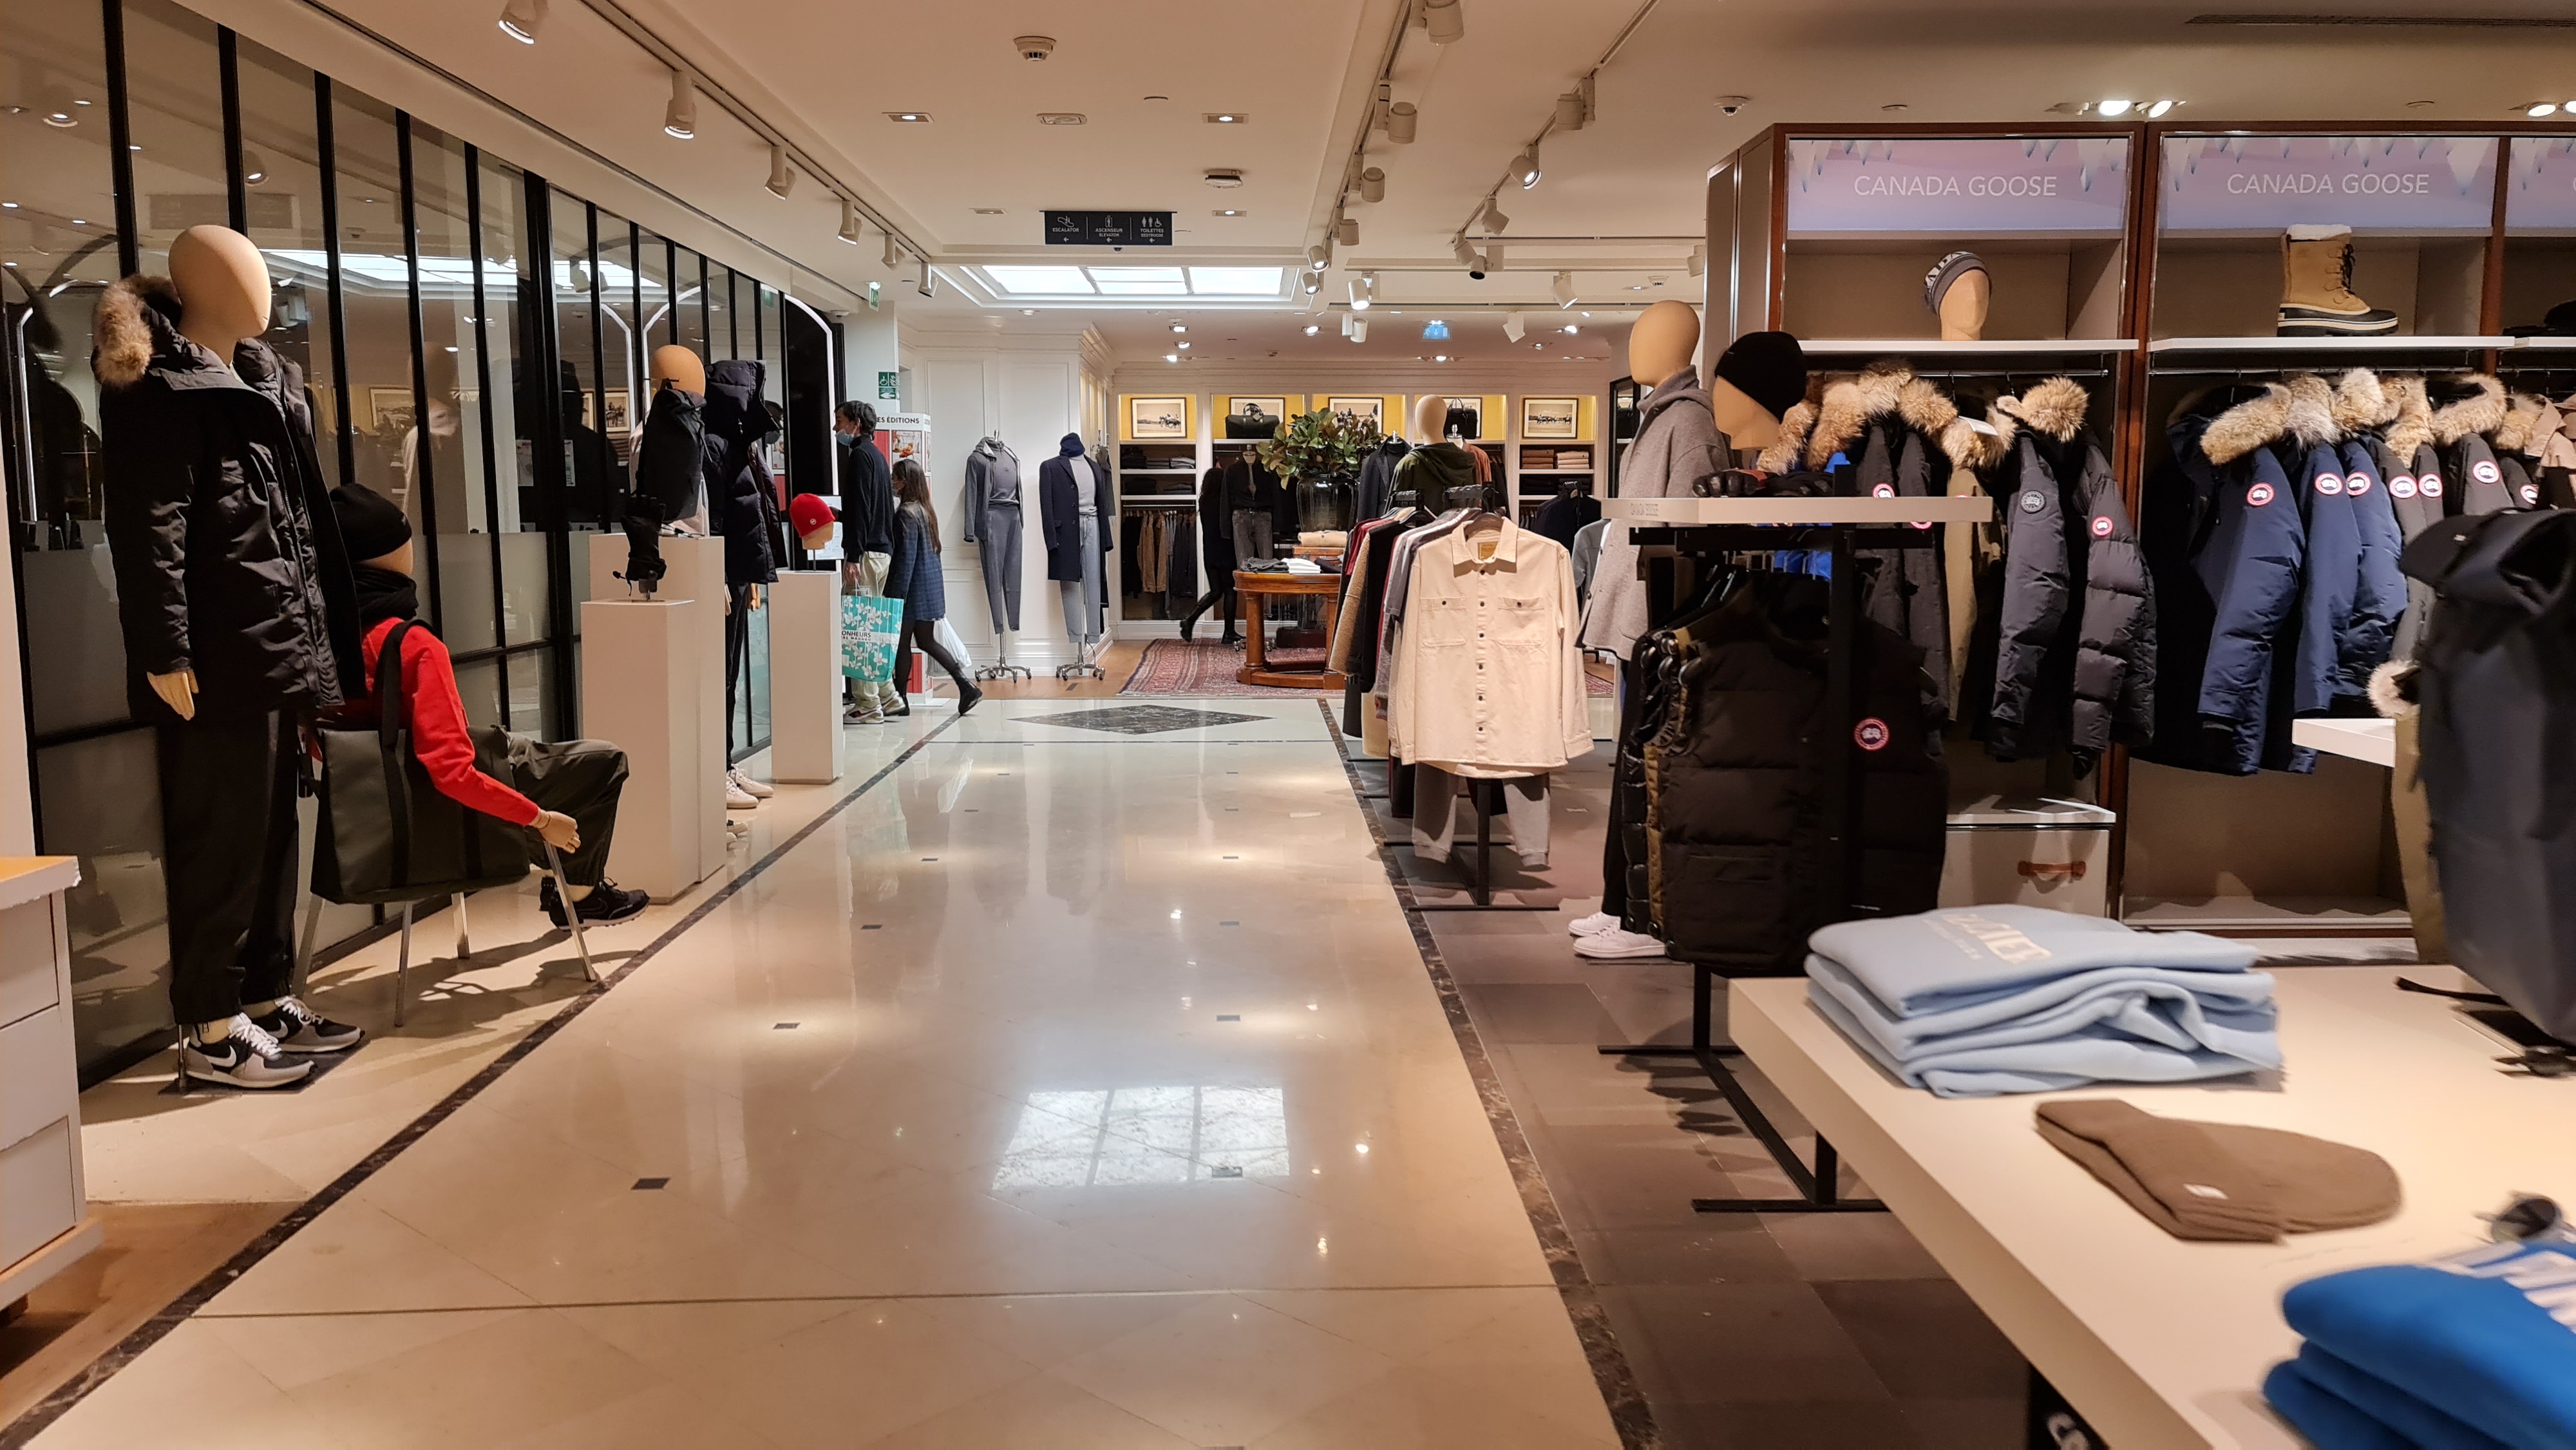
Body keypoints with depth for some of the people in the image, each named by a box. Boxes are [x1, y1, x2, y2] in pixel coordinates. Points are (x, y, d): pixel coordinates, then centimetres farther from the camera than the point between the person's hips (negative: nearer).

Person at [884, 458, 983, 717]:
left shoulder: (906, 513, -15)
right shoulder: (925, 511, 12)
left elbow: (906, 559, -19)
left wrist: (896, 595, -18)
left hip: (914, 588, -9)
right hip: (930, 587, 9)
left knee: (902, 643, 2)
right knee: (927, 642, 12)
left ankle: (899, 701, 9)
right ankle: (966, 687, 4)